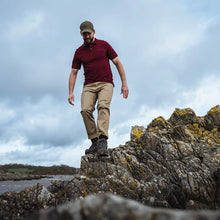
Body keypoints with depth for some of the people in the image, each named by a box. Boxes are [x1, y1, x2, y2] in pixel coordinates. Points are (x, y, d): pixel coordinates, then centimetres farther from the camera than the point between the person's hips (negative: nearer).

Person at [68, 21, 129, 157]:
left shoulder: (104, 45, 8)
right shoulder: (79, 52, 13)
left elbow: (118, 63, 8)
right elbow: (74, 72, 13)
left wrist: (124, 83, -1)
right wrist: (71, 93, 2)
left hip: (106, 83, -2)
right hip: (89, 85, 2)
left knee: (103, 106, -28)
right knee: (86, 110, -21)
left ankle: (103, 141, -39)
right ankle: (95, 141, -11)